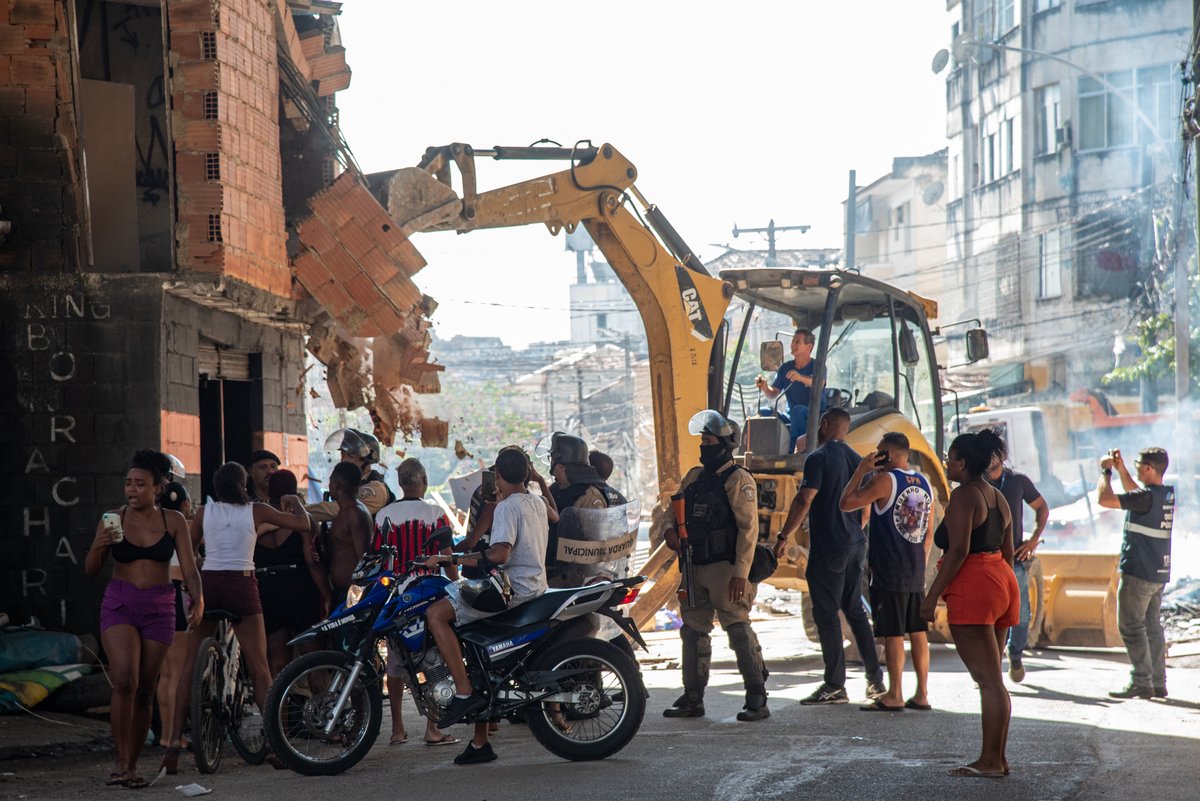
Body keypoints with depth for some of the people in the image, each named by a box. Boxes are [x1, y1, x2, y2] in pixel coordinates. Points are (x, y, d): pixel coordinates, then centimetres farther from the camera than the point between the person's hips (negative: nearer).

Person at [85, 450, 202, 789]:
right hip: (119, 605, -1)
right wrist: (99, 546, -19)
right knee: (124, 681, -20)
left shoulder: (174, 521, 2)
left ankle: (133, 765, 15)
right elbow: (90, 569, 2)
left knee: (145, 691, 4)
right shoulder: (113, 519, 1)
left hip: (159, 608, 1)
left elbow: (189, 567, -1)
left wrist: (198, 599, -20)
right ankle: (121, 761, -12)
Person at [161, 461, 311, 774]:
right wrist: (294, 500, 24)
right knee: (259, 667, 2)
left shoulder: (204, 512, 7)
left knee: (191, 665, 8)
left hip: (207, 584, 2)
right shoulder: (256, 511, 3)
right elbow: (303, 523, 6)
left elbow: (186, 555, 11)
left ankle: (174, 741, 1)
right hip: (242, 585, -2)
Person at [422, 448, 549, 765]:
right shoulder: (538, 504, 16)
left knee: (436, 614, -18)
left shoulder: (507, 507, -12)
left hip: (513, 588, -10)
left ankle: (464, 692, -24)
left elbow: (499, 554, -24)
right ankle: (480, 743, 19)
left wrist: (451, 559, -19)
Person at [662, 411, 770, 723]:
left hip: (726, 569, -8)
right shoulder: (694, 477, 15)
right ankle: (692, 697, 20)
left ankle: (757, 699, -7)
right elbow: (673, 509, 23)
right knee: (693, 632, 11)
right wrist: (670, 529, -2)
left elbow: (749, 529, -14)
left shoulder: (738, 479, -8)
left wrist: (741, 573, -20)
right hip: (695, 569, 8)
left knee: (740, 631, -9)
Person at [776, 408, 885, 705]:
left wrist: (784, 536, -12)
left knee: (826, 614, -3)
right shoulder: (856, 460, 12)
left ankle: (835, 686, -4)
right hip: (856, 546, 7)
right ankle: (875, 680, 15)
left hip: (828, 548, -7)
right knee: (855, 610, 15)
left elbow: (804, 500, -18)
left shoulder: (819, 458, -11)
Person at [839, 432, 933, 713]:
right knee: (917, 632, 10)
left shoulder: (885, 480, -12)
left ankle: (894, 696, -1)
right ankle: (922, 694, 12)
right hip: (916, 573, 7)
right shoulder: (924, 484, 11)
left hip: (888, 572, -7)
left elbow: (846, 503, -10)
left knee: (892, 634, -4)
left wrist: (861, 471, -3)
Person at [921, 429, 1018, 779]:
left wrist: (932, 595, -17)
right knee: (992, 678, 13)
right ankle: (997, 757, 14)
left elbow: (958, 550, -19)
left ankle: (990, 761, -8)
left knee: (988, 679, -9)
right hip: (1002, 582, 9)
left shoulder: (964, 495, -11)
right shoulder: (998, 497, 17)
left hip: (972, 587, -9)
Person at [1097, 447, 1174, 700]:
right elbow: (1134, 492, 27)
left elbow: (1104, 499, -22)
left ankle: (1141, 682, -5)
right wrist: (1121, 469, 21)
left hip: (1138, 572, -9)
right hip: (1159, 573, 9)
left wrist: (1105, 471, -8)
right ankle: (1158, 683, 14)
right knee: (1152, 626, 13)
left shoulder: (1147, 497, -20)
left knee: (1130, 626, -3)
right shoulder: (1168, 494, 7)